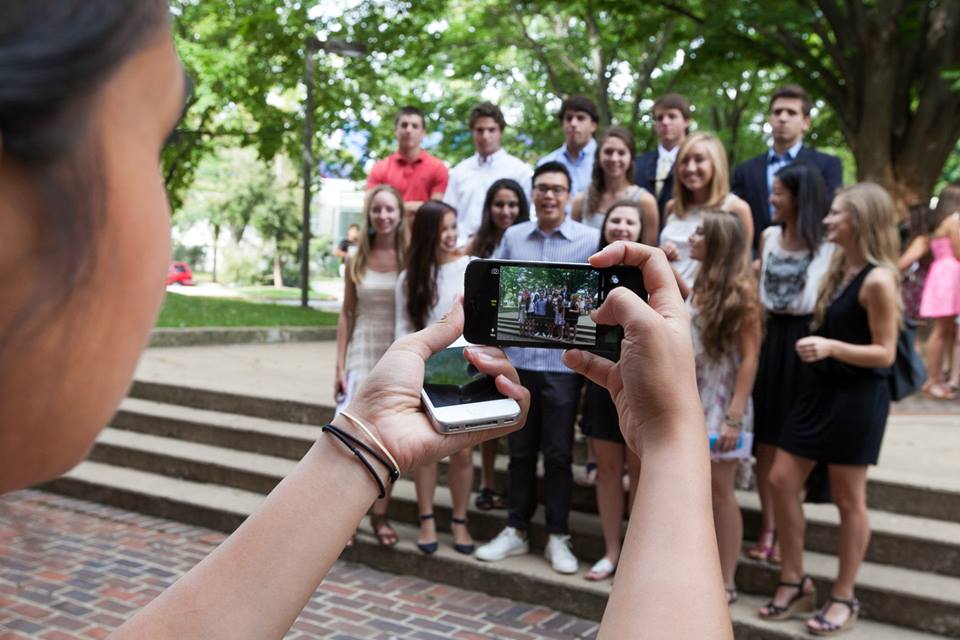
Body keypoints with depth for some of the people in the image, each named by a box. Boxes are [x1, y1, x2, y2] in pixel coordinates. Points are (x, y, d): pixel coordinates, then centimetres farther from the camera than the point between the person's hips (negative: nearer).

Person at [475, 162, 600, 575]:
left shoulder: (591, 240, -3)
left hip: (563, 362, -3)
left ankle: (557, 537, 19)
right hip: (517, 359, 3)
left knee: (558, 453, 6)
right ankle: (516, 530, 25)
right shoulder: (513, 237, 8)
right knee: (520, 450, 12)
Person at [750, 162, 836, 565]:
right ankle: (767, 528, 18)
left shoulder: (828, 244, -8)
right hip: (770, 337, 5)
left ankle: (786, 532, 16)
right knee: (765, 439, 7)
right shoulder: (769, 236, 9)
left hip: (804, 341, -5)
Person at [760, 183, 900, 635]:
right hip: (819, 391, 8)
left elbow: (885, 353, -16)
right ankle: (794, 582, 20)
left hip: (857, 398, -8)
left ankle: (843, 598, 19)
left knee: (848, 500, 4)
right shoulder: (837, 268, 9)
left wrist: (832, 348, -28)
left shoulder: (878, 279, -16)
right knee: (782, 481, 7)